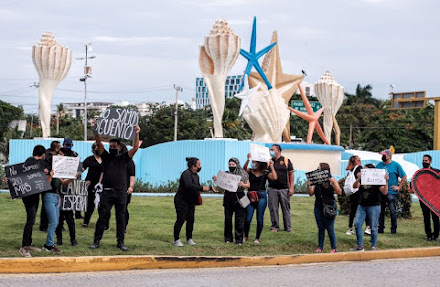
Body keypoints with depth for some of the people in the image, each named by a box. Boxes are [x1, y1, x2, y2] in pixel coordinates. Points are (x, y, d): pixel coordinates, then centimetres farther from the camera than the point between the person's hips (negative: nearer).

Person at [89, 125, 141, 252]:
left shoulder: (123, 158, 9)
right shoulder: (106, 157, 9)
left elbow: (135, 148, 0)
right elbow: (99, 143, 1)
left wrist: (137, 134, -11)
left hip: (121, 192, 0)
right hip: (107, 192, 0)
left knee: (121, 218, 5)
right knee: (102, 217, -1)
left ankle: (120, 242, 13)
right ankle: (96, 241, 2)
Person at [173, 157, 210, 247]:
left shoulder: (196, 175, 12)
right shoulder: (186, 173, -18)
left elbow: (196, 187, 22)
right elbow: (189, 185, -33)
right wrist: (202, 188, -31)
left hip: (191, 201, 8)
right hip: (181, 200, -8)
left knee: (190, 220, 5)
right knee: (180, 220, -8)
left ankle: (189, 239, 13)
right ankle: (176, 240, -1)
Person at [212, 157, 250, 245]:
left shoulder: (243, 174, 4)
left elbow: (248, 185, 2)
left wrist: (242, 184, -18)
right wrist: (216, 180, -12)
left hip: (239, 198, -2)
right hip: (228, 198, 2)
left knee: (239, 219, -3)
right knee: (228, 218, 5)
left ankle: (239, 239, 3)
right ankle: (228, 238, 15)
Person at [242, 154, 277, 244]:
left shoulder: (265, 173, 4)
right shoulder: (250, 171, 5)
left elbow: (274, 177, -11)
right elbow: (244, 169, -17)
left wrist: (271, 166, -10)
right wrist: (248, 160, -31)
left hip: (261, 196, 0)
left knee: (260, 219, 2)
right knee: (247, 219, -2)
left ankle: (257, 238, 16)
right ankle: (246, 236, 19)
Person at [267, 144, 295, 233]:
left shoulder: (286, 161, 3)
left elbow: (291, 174, 3)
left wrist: (291, 187, -3)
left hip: (284, 189, -2)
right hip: (272, 189, 2)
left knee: (286, 209, 3)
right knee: (273, 209, 2)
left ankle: (288, 227, 10)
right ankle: (275, 226, 11)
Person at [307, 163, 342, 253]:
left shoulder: (331, 181, -3)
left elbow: (339, 192, -10)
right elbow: (311, 193, 9)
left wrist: (334, 183, -21)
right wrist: (308, 185, -8)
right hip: (318, 207, 5)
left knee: (330, 228, -2)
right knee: (320, 228, 9)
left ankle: (333, 248, 7)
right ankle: (320, 247, 15)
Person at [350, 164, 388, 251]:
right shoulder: (362, 180, 7)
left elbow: (384, 192, -13)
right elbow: (355, 186, -10)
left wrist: (385, 181, -26)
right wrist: (358, 179, -29)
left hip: (374, 206, -4)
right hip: (362, 206, 4)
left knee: (373, 227, 1)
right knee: (357, 224, -1)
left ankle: (373, 246, 12)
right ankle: (360, 246, 8)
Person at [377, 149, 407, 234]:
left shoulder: (395, 165, -1)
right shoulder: (379, 165, 11)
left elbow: (404, 177, 2)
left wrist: (399, 187, -2)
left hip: (391, 192, -4)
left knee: (392, 211, -4)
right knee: (380, 211, 7)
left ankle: (394, 229, 2)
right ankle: (381, 228, 15)